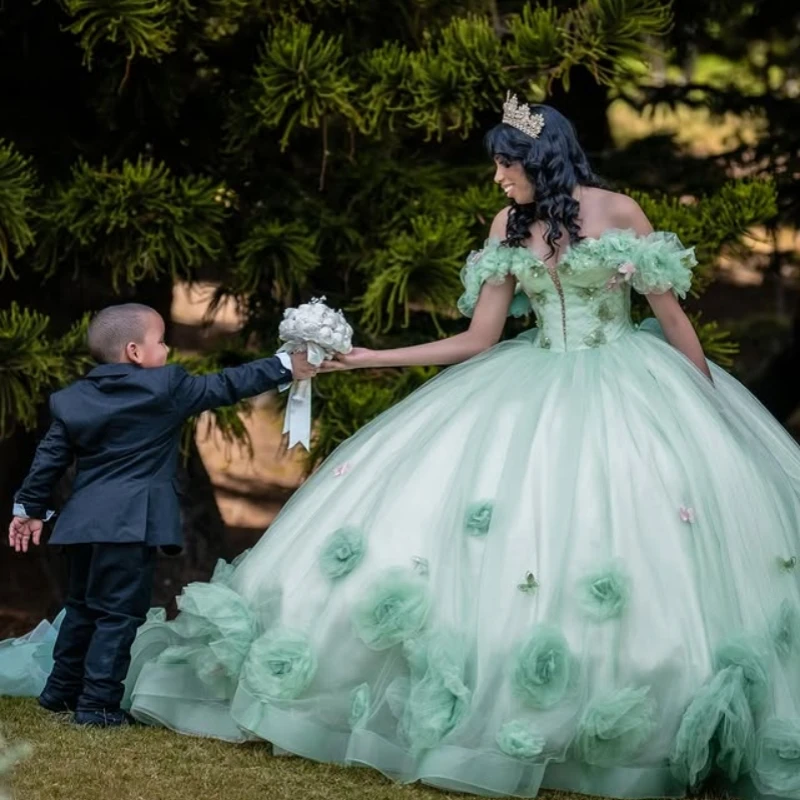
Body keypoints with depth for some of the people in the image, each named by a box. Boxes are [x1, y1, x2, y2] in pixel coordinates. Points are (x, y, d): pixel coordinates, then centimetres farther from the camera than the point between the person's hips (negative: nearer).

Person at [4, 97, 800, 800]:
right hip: (536, 392, 4)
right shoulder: (510, 228, 5)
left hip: (629, 395, -4)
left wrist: (710, 409, 0)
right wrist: (371, 358, 3)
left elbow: (672, 315, -2)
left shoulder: (616, 211, -7)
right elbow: (478, 339, 6)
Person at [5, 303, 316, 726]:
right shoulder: (166, 388, -6)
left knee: (82, 607, 20)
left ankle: (61, 689, 28)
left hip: (83, 521, 7)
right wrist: (285, 367, 4)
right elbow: (226, 387, -3)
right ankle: (98, 703, -6)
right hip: (133, 525, -6)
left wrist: (29, 507, 19)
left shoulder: (74, 399, 9)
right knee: (119, 613, -4)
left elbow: (50, 457, 11)